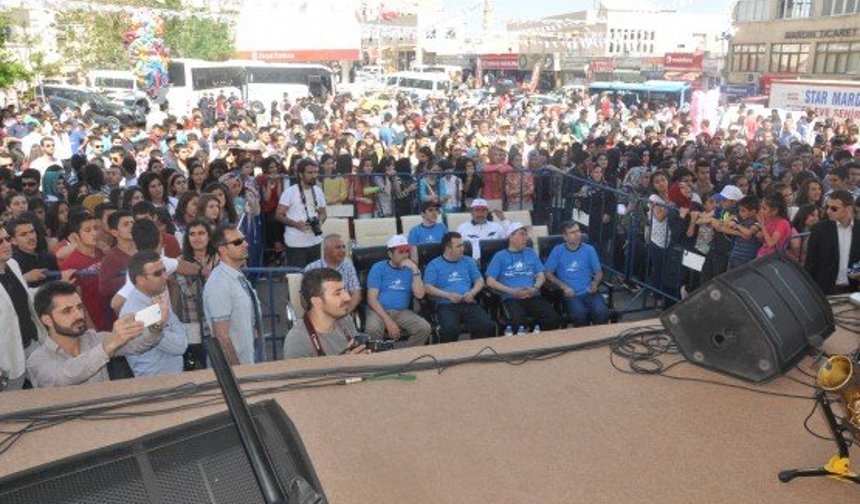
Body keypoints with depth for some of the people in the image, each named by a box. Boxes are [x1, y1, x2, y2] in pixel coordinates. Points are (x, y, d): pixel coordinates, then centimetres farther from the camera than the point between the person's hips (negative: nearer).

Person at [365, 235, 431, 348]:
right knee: (373, 329, -35)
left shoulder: (410, 269, 8)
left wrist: (415, 270, -14)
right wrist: (388, 320, -20)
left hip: (402, 312, 3)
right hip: (379, 311, -3)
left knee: (425, 328, -22)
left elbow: (419, 294, -5)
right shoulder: (378, 268, -1)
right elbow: (371, 298, -9)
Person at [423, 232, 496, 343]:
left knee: (487, 325, -25)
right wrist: (448, 295, -14)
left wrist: (472, 293, -5)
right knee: (450, 329, -35)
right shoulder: (434, 265, 8)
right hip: (446, 305, -3)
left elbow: (480, 280, 17)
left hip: (468, 303, 3)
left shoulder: (468, 261, 19)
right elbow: (428, 287, -1)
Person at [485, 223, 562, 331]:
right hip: (511, 298, -3)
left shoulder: (531, 253, 21)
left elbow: (541, 276, 17)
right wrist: (512, 291, -10)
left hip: (533, 296, 3)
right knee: (519, 321, -36)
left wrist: (535, 288, -6)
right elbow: (490, 281, 2)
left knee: (554, 318, -24)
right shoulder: (500, 256, 9)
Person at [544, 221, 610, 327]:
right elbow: (548, 273, 4)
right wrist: (563, 286, -9)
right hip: (570, 294, -2)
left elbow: (599, 272, 15)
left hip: (589, 292, 2)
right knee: (580, 314, -33)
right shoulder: (558, 250, 4)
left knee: (602, 312, -29)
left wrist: (595, 283, -7)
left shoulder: (589, 249, 9)